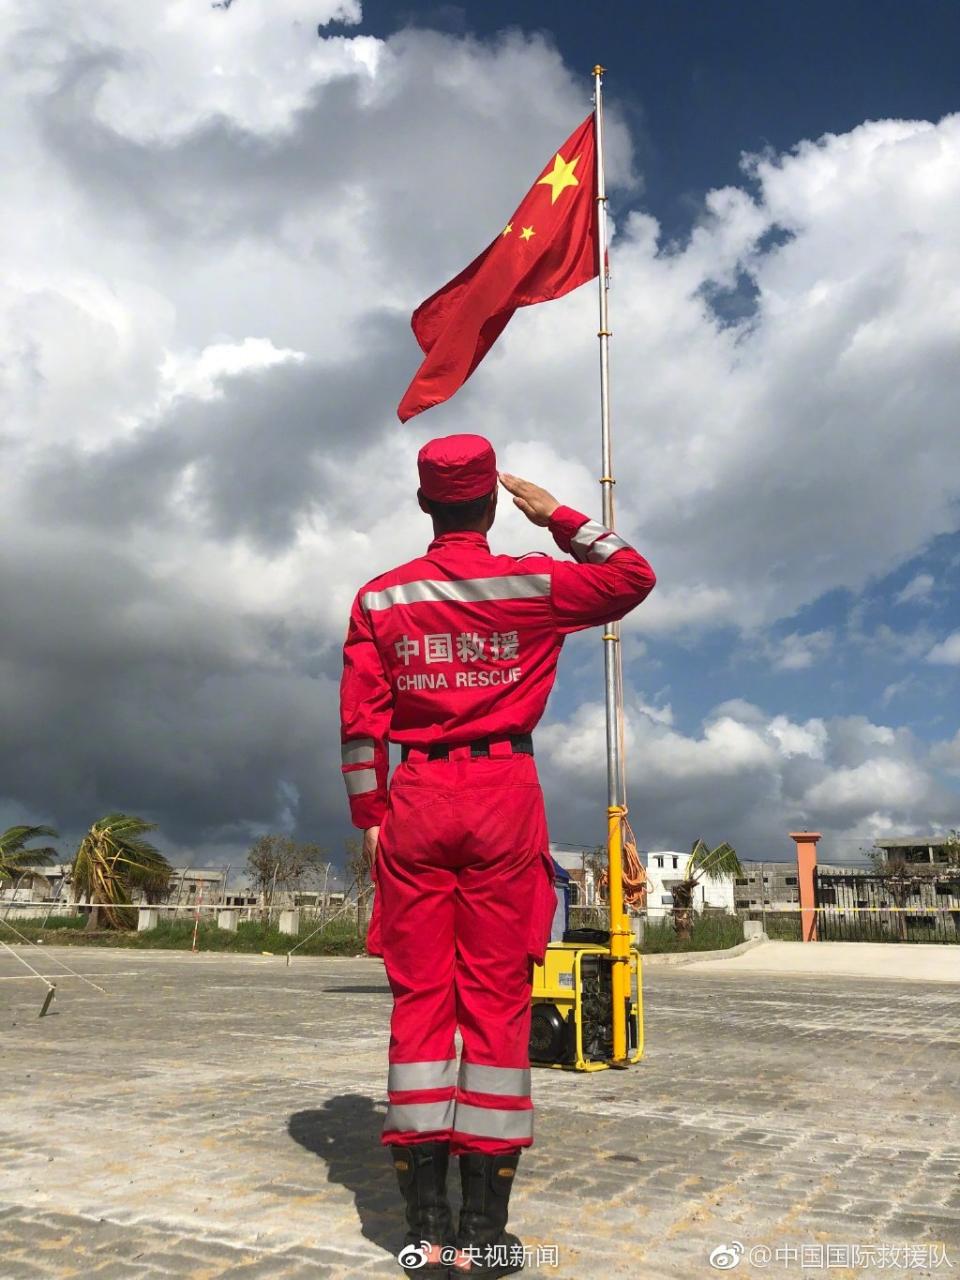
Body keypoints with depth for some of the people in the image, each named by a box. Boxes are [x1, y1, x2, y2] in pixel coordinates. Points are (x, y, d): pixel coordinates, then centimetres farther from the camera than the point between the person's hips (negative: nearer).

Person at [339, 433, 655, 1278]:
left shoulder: (380, 599, 6)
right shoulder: (533, 584, 0)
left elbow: (360, 723, 2)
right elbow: (634, 577, 15)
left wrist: (370, 820, 7)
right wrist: (560, 517, 17)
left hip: (417, 803, 2)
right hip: (505, 797, -1)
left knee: (419, 998, 5)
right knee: (496, 1001, 2)